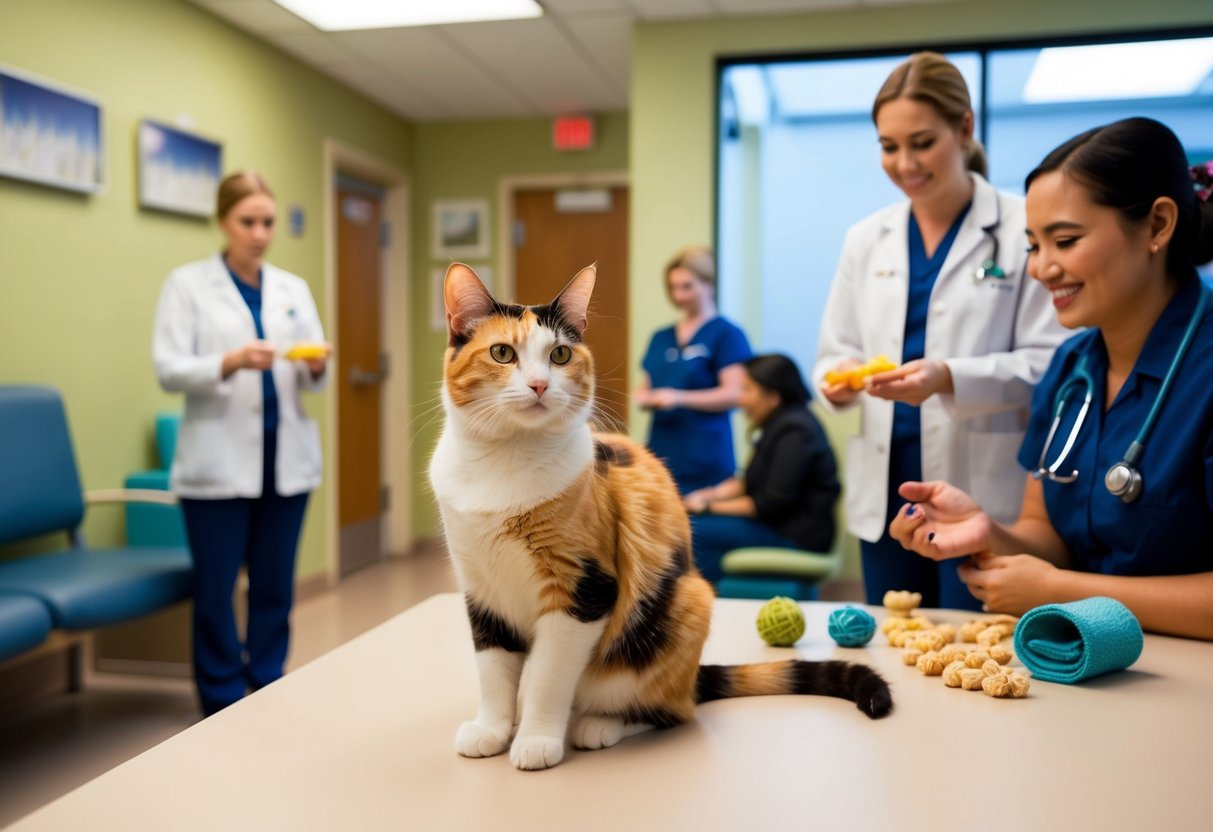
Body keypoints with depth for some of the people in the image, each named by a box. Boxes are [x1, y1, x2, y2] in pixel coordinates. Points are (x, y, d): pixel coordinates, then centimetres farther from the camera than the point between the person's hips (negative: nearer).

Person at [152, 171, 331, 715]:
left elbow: (313, 379, 9)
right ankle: (222, 706, 16)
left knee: (275, 585, 9)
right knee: (215, 589, 2)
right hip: (219, 461, -3)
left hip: (286, 456, 3)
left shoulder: (294, 289, 11)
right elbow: (168, 370, -8)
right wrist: (230, 362, -25)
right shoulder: (187, 284, 1)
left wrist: (316, 365, -15)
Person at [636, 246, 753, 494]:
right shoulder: (660, 338, 17)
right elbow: (645, 388, 22)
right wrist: (644, 398, -2)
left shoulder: (727, 334, -2)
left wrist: (679, 397, -20)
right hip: (661, 454, 5)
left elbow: (733, 394, -11)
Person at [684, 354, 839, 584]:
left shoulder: (795, 431, -18)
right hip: (776, 523, 10)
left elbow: (772, 504, -21)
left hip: (797, 536, -10)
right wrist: (709, 495, -1)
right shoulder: (776, 425, 12)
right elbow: (749, 481, 16)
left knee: (698, 533, -19)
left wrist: (711, 507, -14)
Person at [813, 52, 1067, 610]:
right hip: (886, 489, 4)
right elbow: (835, 351, 11)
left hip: (983, 492, -4)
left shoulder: (1022, 229, -4)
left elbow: (1048, 362, -8)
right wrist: (837, 377, -12)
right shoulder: (865, 239, 10)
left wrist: (949, 377, -23)